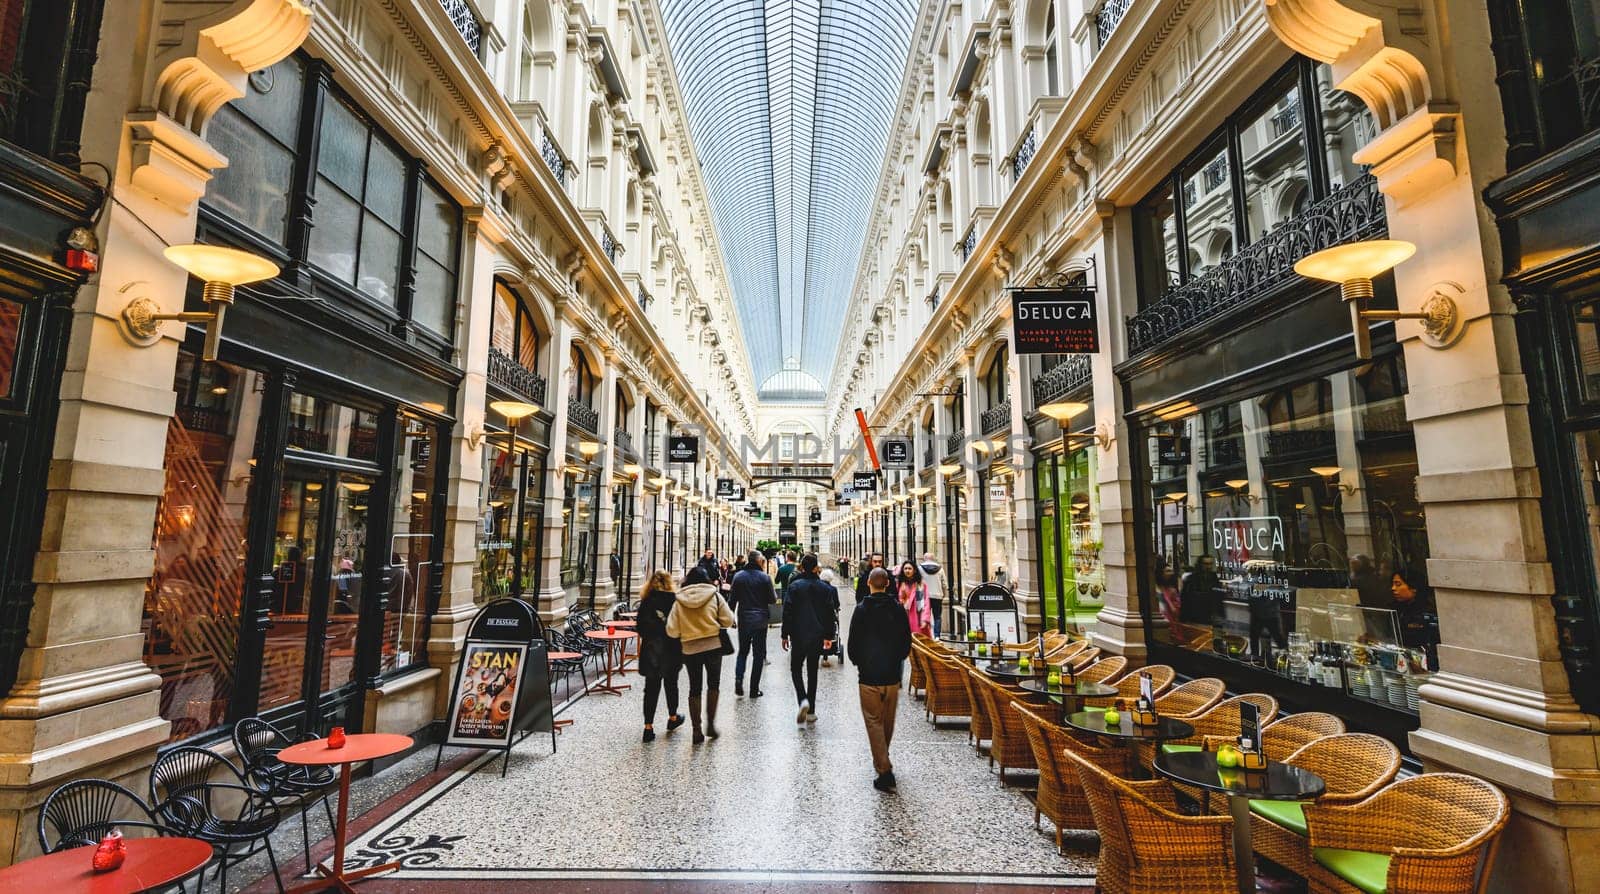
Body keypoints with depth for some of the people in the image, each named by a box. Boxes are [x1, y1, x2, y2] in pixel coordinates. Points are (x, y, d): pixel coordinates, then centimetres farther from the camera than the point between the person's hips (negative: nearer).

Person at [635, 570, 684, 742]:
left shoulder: (646, 602, -3)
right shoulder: (675, 600, -9)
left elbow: (640, 628, -1)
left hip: (650, 650, 1)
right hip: (671, 650, -1)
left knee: (651, 688, 6)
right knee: (671, 684, 18)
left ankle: (648, 726, 3)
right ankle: (672, 717, 34)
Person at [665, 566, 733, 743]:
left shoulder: (679, 601, -2)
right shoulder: (715, 596, -5)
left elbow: (672, 631, -4)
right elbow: (728, 621, -5)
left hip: (690, 649, 1)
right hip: (713, 645, -1)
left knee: (694, 689, 11)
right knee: (713, 684, 15)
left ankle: (697, 730, 12)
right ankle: (710, 723, 11)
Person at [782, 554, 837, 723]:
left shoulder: (794, 586, -7)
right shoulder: (825, 588, 1)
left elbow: (788, 612, -8)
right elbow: (830, 613, 4)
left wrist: (785, 635, -1)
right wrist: (829, 636, 11)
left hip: (799, 635, -2)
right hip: (818, 636, 3)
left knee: (795, 668, 11)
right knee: (812, 671, 12)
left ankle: (803, 700, -12)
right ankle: (811, 711, 13)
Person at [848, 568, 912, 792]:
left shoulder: (862, 609, -10)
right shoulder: (898, 609, -1)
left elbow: (853, 643, -8)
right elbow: (907, 642, 4)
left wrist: (858, 662, 11)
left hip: (869, 675, -4)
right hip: (893, 675, 4)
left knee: (874, 722, 2)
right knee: (888, 722, 19)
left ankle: (885, 770, -5)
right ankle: (882, 759, 38)